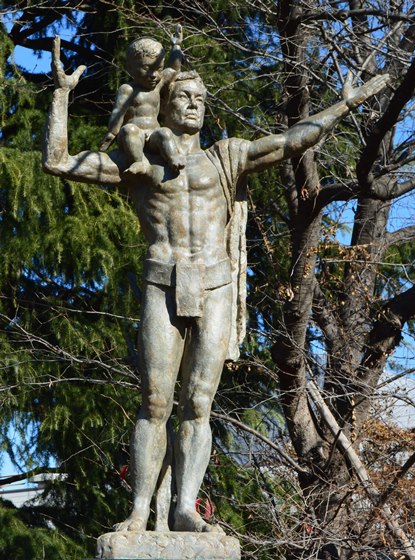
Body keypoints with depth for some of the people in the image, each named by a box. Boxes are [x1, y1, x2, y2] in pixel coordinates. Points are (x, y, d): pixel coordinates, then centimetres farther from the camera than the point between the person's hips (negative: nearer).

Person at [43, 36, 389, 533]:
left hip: (214, 290, 2)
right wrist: (62, 93, 9)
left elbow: (292, 141, 10)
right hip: (163, 289, -2)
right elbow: (57, 162, 11)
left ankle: (186, 510, -11)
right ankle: (139, 514, -10)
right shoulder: (137, 162, 14)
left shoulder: (226, 157, 18)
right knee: (155, 404, -9)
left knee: (198, 405, -5)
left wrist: (347, 103, 5)